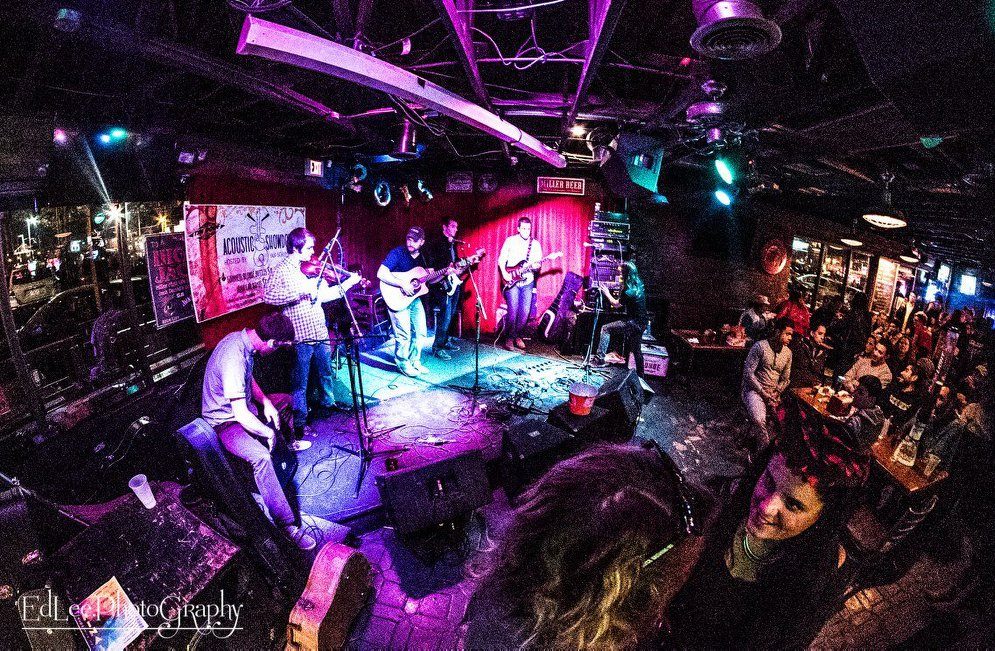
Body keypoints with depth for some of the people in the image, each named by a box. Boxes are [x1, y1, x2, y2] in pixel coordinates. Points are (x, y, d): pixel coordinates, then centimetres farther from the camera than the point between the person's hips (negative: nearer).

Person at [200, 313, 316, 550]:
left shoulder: (242, 337, -6)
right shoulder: (233, 360, -35)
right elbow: (242, 416, -33)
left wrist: (265, 401, -1)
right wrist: (268, 433, -17)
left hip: (242, 405, 10)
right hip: (225, 421, -10)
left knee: (286, 399, 22)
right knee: (261, 457, -32)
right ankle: (287, 524, -28)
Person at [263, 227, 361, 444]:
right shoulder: (282, 271, -9)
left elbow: (324, 295, 15)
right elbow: (268, 296, -24)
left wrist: (349, 282, 9)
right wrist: (301, 289, -30)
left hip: (320, 333, 7)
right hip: (300, 337, -7)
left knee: (327, 373, 24)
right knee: (300, 385, 4)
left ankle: (329, 404, 47)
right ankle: (298, 427, 17)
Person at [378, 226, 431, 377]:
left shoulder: (420, 256, 7)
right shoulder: (397, 253, -15)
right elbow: (381, 274, -26)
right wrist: (403, 284, -30)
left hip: (414, 298, 7)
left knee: (420, 332, 9)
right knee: (404, 334, -7)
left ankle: (414, 361, 26)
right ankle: (403, 363, 13)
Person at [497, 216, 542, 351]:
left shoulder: (535, 244, 9)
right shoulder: (510, 241, 2)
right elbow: (501, 259, 3)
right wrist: (504, 273, -11)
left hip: (528, 281, 3)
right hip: (512, 281, -3)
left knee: (525, 312, 1)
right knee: (513, 310, -11)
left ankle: (518, 336, 18)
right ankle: (509, 338, 1)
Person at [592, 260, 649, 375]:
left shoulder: (629, 291, -22)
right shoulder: (639, 285, 3)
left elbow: (616, 305, -8)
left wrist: (607, 293, 4)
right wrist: (623, 287, 15)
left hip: (634, 323, -9)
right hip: (642, 322, 9)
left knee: (605, 328, -7)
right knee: (636, 350, 21)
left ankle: (600, 357, -10)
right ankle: (640, 376, 33)